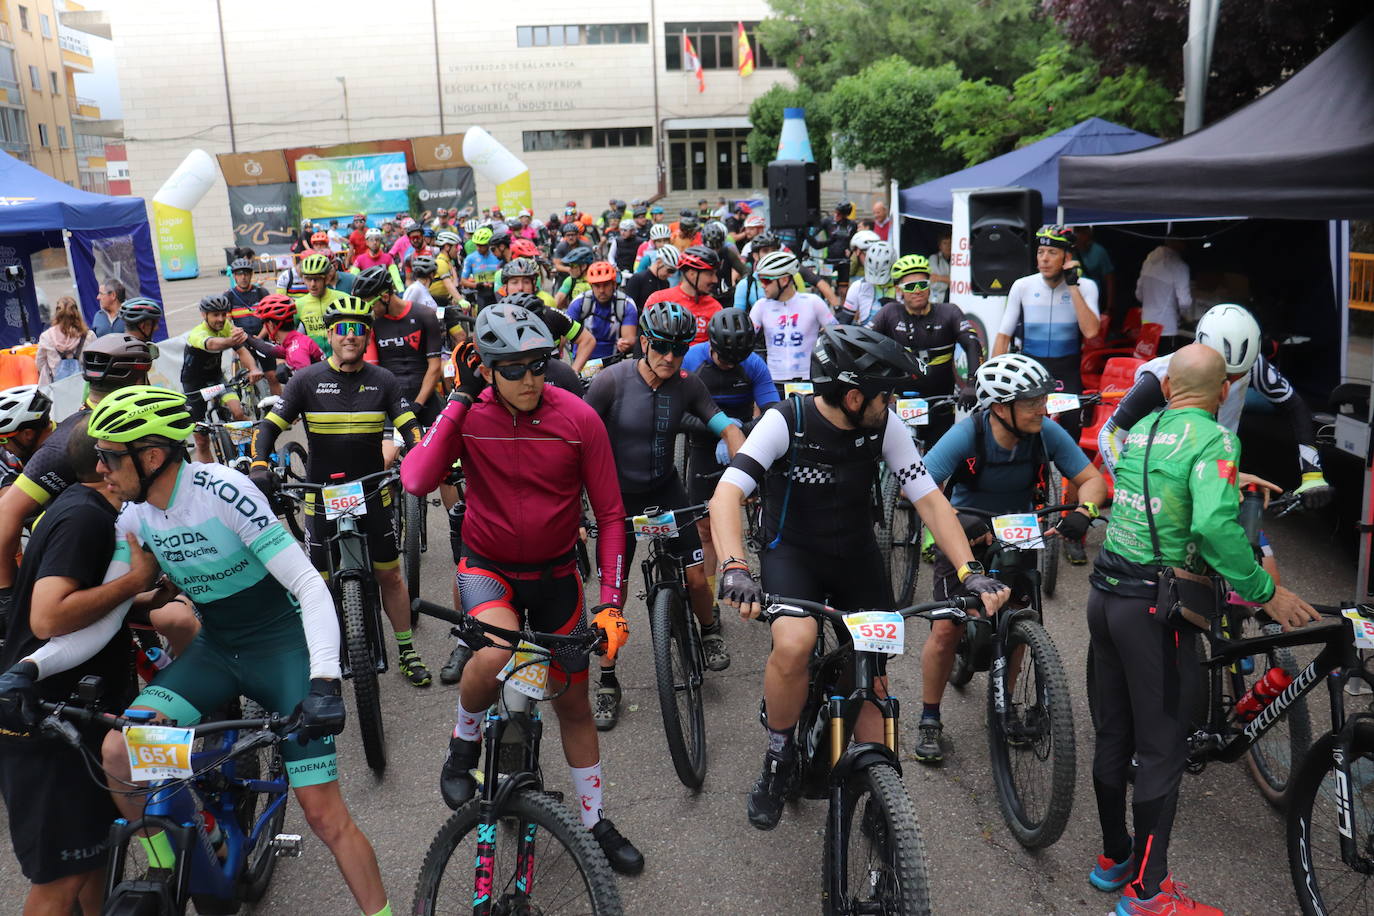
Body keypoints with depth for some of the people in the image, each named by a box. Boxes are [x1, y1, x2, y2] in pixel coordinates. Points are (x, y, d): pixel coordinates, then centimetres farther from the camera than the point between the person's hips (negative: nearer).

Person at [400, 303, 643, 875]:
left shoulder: (578, 419, -14)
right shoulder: (469, 414, -13)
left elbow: (610, 514, -8)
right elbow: (417, 480, -28)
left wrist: (611, 602, -14)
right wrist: (460, 400, -24)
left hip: (555, 572, 2)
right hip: (487, 568, -1)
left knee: (573, 702, 12)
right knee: (496, 653, -34)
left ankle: (595, 822, 33)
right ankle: (464, 741, 0)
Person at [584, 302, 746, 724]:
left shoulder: (687, 384, -10)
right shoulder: (612, 380, -18)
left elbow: (727, 428, -6)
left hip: (665, 489, 2)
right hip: (619, 496, -2)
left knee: (697, 577, -4)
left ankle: (710, 631, 31)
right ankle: (607, 683, 16)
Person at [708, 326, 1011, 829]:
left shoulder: (885, 426, -12)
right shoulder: (785, 421, -22)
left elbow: (930, 499, -10)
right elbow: (727, 493, -32)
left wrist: (970, 572, -24)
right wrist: (734, 569, -48)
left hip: (857, 553, 4)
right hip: (792, 552, -3)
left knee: (875, 680, 2)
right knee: (793, 645, -31)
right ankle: (778, 759, -4)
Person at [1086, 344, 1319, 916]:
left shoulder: (1137, 431, 9)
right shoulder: (1213, 438, -13)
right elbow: (1214, 525, -28)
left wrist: (1235, 480, 35)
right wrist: (1268, 593, -18)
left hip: (1105, 595, 7)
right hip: (1153, 610, -7)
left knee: (1113, 735, 18)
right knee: (1162, 750, 4)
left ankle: (1114, 858, 33)